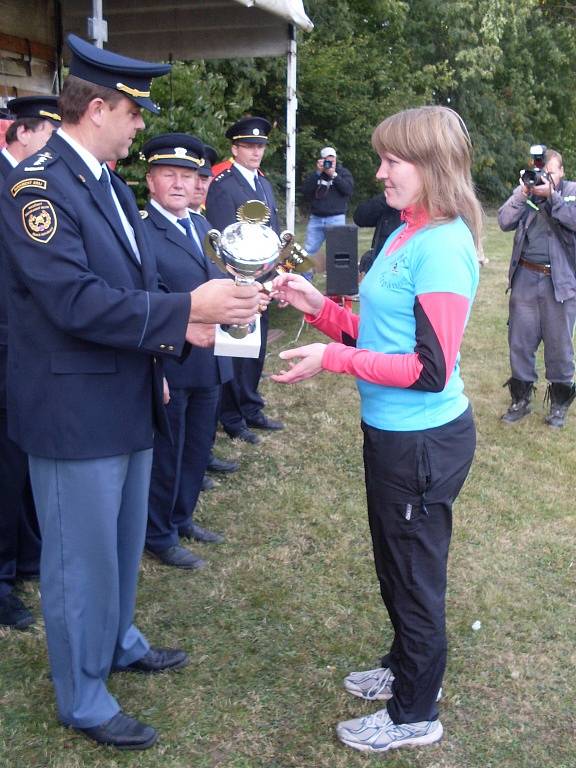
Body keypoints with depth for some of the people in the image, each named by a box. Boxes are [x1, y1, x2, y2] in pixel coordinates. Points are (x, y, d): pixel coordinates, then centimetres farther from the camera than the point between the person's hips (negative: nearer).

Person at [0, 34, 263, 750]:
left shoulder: (110, 183, 11)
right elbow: (77, 301, -28)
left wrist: (185, 321, -3)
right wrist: (187, 309, -28)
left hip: (128, 400, 9)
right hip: (76, 411, -9)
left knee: (122, 542, 24)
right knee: (81, 558, 6)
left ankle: (118, 642, 46)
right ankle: (82, 700, 26)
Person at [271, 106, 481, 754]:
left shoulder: (444, 247, -21)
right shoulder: (406, 237, 7)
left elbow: (431, 369, -23)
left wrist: (333, 358, -22)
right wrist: (319, 307, 0)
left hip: (423, 442, -9)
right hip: (392, 432, 9)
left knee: (415, 575, 9)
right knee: (394, 564, 25)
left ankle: (415, 715, 30)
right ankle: (407, 668, 48)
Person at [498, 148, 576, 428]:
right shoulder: (523, 191, 7)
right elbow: (504, 222, -6)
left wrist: (551, 195, -20)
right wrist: (523, 194, -16)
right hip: (525, 278, 2)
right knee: (520, 341, 8)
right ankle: (521, 400, 23)